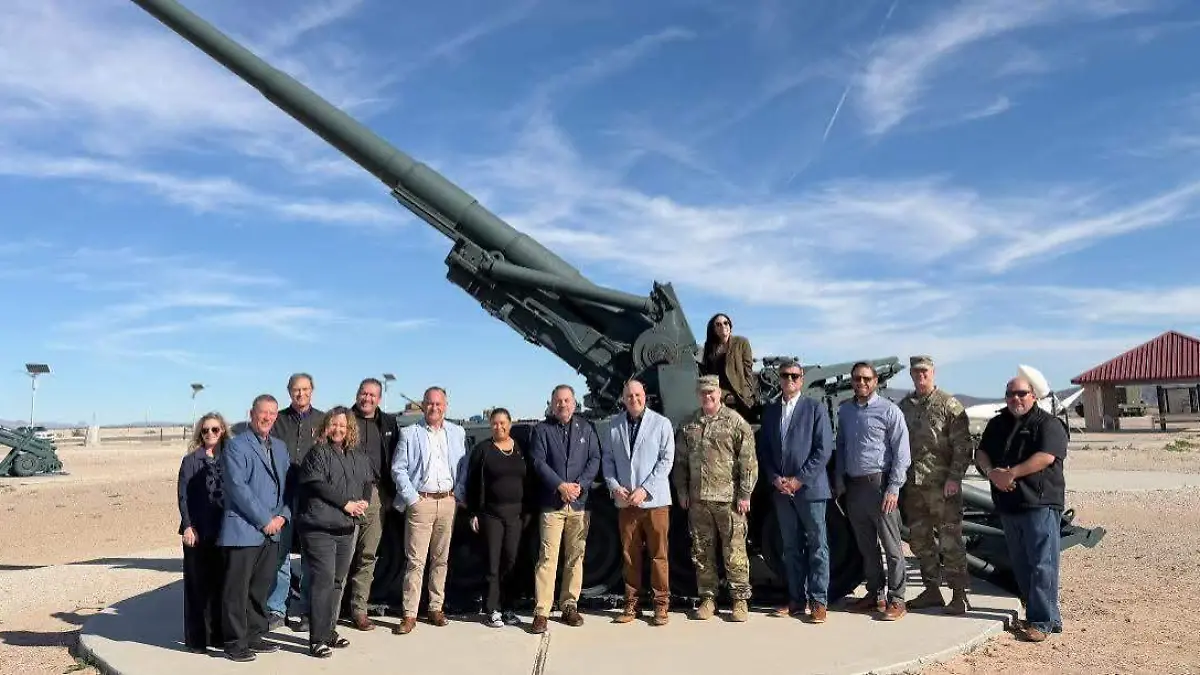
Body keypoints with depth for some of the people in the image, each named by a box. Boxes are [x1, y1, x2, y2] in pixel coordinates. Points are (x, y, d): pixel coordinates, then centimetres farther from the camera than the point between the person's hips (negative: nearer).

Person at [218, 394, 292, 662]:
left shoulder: (279, 447, 15)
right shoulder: (236, 446, -7)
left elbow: (288, 484, 14)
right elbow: (238, 488, -15)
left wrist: (283, 515, -2)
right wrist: (264, 520, -14)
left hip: (272, 531, 7)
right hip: (243, 530, -6)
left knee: (260, 588, 13)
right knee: (237, 590, 1)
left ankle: (254, 636, 24)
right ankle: (235, 642, 12)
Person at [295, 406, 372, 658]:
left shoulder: (358, 455, 13)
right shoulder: (318, 453, -5)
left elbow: (368, 481, 18)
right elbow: (318, 485, -15)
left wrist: (364, 502, -2)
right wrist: (346, 503, -14)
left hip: (347, 528, 7)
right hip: (319, 528, -6)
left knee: (338, 581, 13)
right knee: (323, 581, -9)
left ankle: (329, 631, 25)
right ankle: (317, 639, -3)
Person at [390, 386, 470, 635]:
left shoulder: (457, 433, 11)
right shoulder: (410, 433, 3)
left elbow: (463, 467, 11)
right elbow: (398, 469, 1)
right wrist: (412, 498, -7)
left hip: (448, 501, 3)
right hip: (421, 501, -3)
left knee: (441, 559, 10)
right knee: (416, 560, -5)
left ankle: (436, 608, 20)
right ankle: (409, 615, 0)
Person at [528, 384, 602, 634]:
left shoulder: (586, 429, 11)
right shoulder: (542, 429, 4)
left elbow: (595, 459, 5)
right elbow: (539, 462, -5)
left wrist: (580, 485, -9)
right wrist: (560, 486, -14)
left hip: (580, 502, 3)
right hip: (551, 503, -3)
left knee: (576, 557, 8)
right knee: (547, 557, -6)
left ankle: (570, 606, 19)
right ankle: (541, 612, -2)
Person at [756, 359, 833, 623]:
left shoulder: (815, 408, 0)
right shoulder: (770, 411, 12)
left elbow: (824, 449, -7)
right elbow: (764, 450, 12)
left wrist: (799, 479, -11)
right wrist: (775, 478, -4)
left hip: (810, 487, -4)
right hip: (781, 490, 4)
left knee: (817, 546, 0)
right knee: (791, 548, 9)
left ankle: (819, 601, 7)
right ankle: (797, 600, 17)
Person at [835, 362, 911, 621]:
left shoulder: (889, 410, -5)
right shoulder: (845, 410, 12)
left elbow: (901, 452, -7)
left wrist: (894, 488, -13)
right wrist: (840, 481, 10)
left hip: (879, 483, -5)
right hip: (853, 486, 6)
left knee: (891, 545, 0)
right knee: (866, 545, 13)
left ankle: (896, 599, 7)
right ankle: (874, 594, 24)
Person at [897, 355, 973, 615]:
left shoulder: (950, 405, -4)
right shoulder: (903, 406, 12)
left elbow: (963, 445, -7)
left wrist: (954, 477, -15)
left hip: (943, 485, -6)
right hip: (913, 485, 6)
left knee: (950, 541, -1)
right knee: (920, 540, 12)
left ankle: (959, 595, 9)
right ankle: (932, 590, 24)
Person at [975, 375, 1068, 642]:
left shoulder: (1048, 424, -3)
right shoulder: (997, 424, 18)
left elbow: (1046, 456, -17)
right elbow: (981, 452, 11)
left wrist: (1011, 473, -18)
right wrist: (992, 472, -9)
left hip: (1040, 503, -7)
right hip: (1008, 504, 7)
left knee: (1041, 563, -7)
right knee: (1020, 564, 12)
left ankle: (1042, 621, -3)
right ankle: (1048, 614, 24)